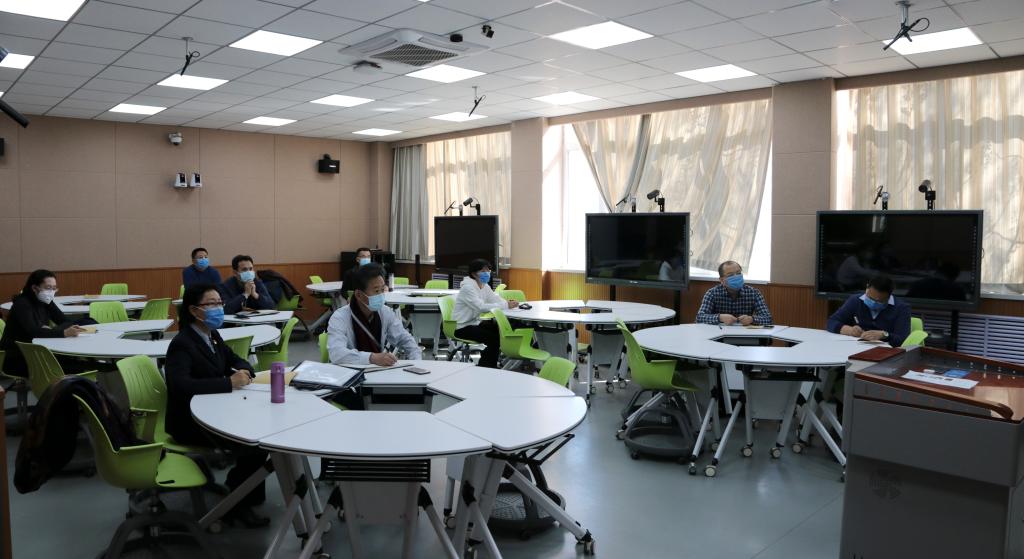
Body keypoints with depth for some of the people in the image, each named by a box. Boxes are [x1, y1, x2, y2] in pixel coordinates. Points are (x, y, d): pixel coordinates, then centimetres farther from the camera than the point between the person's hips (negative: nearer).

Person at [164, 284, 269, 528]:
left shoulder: (212, 336, 6)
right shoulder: (182, 344, -18)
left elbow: (238, 361, 17)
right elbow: (180, 385, -34)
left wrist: (243, 372, -8)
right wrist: (229, 383, -34)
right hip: (190, 422, -8)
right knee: (254, 444, -22)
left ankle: (240, 485, 8)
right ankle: (237, 505, -1)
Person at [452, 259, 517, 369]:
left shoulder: (485, 286, 8)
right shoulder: (468, 287, -21)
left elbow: (495, 300, -1)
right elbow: (481, 307, -33)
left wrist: (508, 303, -24)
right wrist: (505, 305, -35)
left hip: (475, 322, 9)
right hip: (463, 327, -9)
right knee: (493, 338, -21)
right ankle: (485, 367, -1)